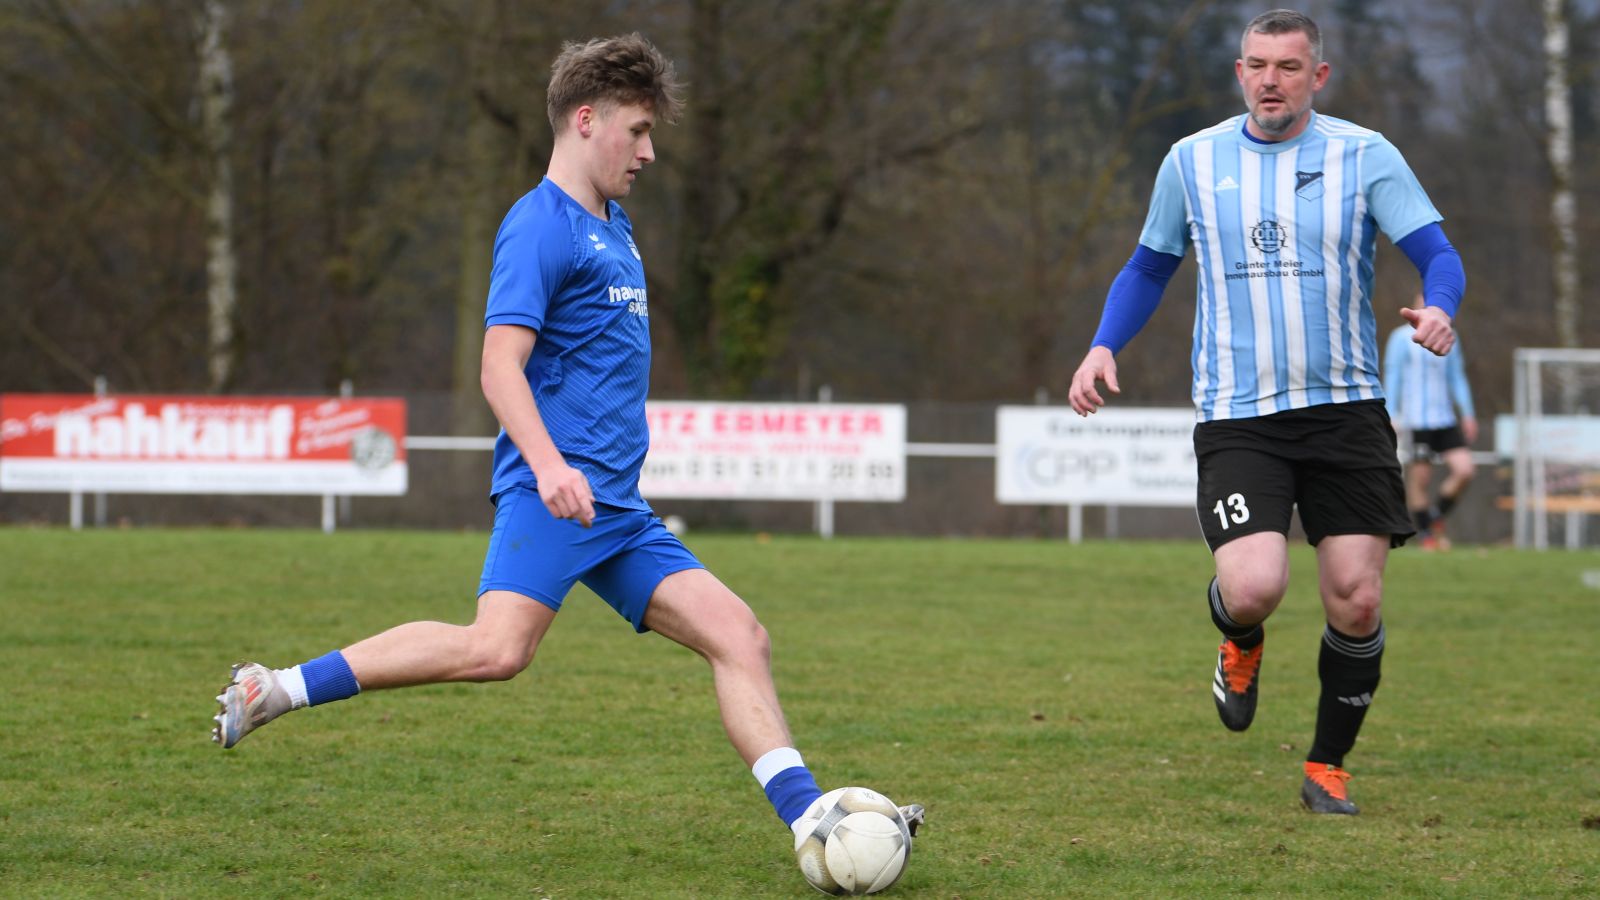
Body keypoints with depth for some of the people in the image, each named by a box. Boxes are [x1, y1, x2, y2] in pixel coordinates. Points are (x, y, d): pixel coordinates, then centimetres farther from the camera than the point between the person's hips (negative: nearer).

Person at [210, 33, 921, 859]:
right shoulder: (542, 225, -7)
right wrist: (549, 465, -31)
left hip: (618, 511, 9)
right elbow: (500, 366, -17)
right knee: (498, 647, -27)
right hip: (551, 494, -9)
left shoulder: (615, 228, 23)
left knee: (739, 636, -1)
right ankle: (275, 690, -19)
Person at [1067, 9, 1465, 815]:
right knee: (1253, 588, -19)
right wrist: (1103, 347, 5)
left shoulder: (1365, 156, 1)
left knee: (1356, 601, -3)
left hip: (1345, 409, 0)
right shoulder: (1192, 161, 7)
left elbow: (1437, 255, -3)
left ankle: (1327, 768, 18)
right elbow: (1149, 267, 20)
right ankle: (1241, 648, 19)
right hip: (1235, 418, 0)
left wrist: (1438, 309, -25)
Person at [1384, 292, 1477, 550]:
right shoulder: (1402, 338, -1)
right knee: (1420, 479, -4)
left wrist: (1468, 414, 15)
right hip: (1415, 422, -5)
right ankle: (1427, 536, 7)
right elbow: (1391, 377, -3)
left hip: (1445, 420, 5)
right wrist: (1391, 417, -9)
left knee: (1464, 471, -8)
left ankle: (1437, 516, 14)